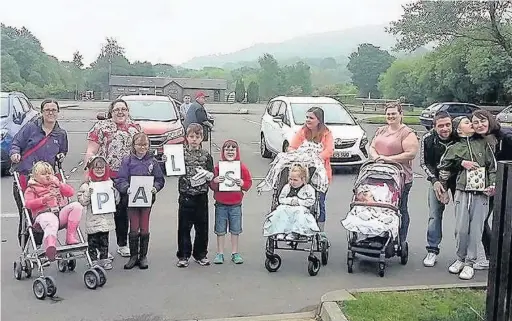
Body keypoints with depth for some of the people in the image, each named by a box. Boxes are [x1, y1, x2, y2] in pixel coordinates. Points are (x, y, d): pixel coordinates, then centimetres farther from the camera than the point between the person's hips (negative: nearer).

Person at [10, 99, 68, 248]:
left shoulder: (61, 134, 12)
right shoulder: (30, 128, 1)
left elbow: (63, 152, 28)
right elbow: (15, 144, 3)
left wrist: (60, 156, 7)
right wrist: (15, 153, -16)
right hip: (23, 177, -3)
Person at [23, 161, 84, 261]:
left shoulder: (56, 184, 30)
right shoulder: (31, 189, 18)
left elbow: (71, 192, 18)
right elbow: (28, 204, 1)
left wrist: (59, 184, 4)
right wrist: (44, 199, -12)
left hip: (61, 212, 5)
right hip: (45, 213, -4)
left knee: (76, 206, -24)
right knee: (51, 225, -40)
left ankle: (70, 237, -25)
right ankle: (50, 246, -69)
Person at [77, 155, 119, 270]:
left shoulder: (110, 183, 6)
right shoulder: (87, 184, -5)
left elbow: (117, 201, 9)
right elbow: (82, 201, -9)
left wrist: (114, 192, -9)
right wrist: (88, 193, -25)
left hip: (106, 218, 3)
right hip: (93, 219, -3)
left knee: (104, 240, 13)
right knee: (93, 241, 5)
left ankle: (104, 259, 23)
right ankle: (93, 260, 16)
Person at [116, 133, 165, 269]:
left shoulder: (152, 161, 1)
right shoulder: (127, 161, -3)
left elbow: (160, 179, 4)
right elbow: (120, 180, -6)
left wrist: (155, 188, -15)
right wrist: (127, 188, -24)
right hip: (132, 198, -1)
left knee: (144, 229, 7)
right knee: (134, 229, 3)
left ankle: (143, 256, 20)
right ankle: (133, 256, 17)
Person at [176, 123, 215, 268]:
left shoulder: (206, 155, 4)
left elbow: (212, 176, 2)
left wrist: (206, 173, -18)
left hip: (201, 196, 1)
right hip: (185, 196, -1)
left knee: (202, 227, 8)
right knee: (184, 227, 4)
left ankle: (200, 254, 22)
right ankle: (183, 256, 15)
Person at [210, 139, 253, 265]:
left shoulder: (242, 167, -1)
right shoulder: (218, 167, -3)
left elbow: (249, 182, 3)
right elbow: (212, 185, 0)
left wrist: (242, 184, -17)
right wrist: (215, 181, -21)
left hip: (236, 204, 0)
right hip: (221, 204, 0)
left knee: (235, 230, 9)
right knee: (220, 230, 8)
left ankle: (235, 253, 22)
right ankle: (220, 253, 20)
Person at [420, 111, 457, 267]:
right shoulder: (428, 139, -18)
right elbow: (424, 163, -8)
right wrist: (434, 181, -18)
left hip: (458, 178, 0)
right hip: (437, 178, 1)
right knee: (434, 215, -1)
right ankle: (432, 250, 7)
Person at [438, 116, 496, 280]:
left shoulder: (483, 143, 12)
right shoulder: (454, 148, 8)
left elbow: (493, 166, 9)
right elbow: (443, 167, 11)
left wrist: (493, 184, -1)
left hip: (482, 192, 1)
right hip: (463, 191, -1)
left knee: (476, 229, -1)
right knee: (461, 228, -2)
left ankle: (469, 263, 7)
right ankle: (460, 259, 17)